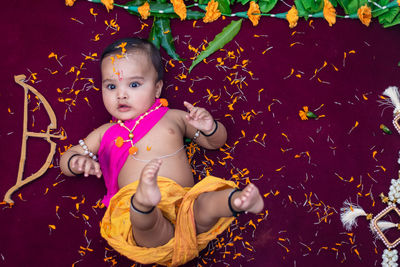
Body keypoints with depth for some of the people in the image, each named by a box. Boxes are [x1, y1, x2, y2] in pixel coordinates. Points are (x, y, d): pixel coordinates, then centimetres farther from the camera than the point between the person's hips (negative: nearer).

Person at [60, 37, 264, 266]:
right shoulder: (106, 134, 24)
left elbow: (216, 142, 31)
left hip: (184, 205, 1)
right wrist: (78, 162, 3)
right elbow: (66, 159, 29)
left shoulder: (173, 118, 24)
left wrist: (209, 127, 5)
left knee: (206, 203, -36)